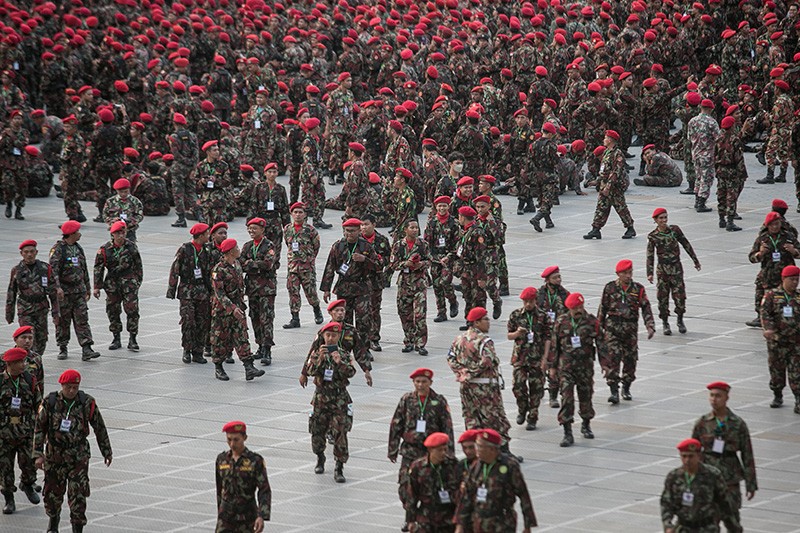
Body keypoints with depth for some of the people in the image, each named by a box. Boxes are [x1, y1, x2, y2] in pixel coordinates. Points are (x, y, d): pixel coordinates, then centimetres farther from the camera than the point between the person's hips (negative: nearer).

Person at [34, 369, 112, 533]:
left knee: (78, 495, -7)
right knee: (52, 492, 12)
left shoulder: (87, 403, -9)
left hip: (79, 456, -1)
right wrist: (38, 454, -7)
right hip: (54, 454, 1)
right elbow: (39, 428, -2)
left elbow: (99, 427, 2)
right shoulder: (50, 402, -8)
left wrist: (107, 452, 7)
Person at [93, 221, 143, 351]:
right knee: (113, 311, 5)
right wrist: (97, 287, -1)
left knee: (132, 310, -7)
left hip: (129, 282, 0)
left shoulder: (131, 246, 2)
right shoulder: (105, 249, -3)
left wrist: (138, 280, 14)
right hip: (112, 283, 0)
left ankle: (132, 340, 1)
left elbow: (138, 264, 12)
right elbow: (98, 268, 1)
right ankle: (116, 339, 18)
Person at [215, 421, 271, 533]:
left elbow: (265, 491, -12)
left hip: (247, 520, -3)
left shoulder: (255, 461, -8)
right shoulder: (222, 459, 4)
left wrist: (262, 517, -23)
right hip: (225, 519, 3)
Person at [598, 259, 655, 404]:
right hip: (612, 327, -2)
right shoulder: (610, 288, 1)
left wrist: (650, 326, -11)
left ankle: (626, 388, 28)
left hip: (631, 328, 2)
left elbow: (646, 308, 1)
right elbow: (602, 309, 7)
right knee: (612, 358, -13)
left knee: (630, 359, 8)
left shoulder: (638, 289, 3)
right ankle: (614, 391, -15)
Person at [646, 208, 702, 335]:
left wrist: (695, 260, 11)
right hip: (662, 269, -1)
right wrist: (650, 273, -15)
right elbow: (650, 255, -7)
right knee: (663, 297, 2)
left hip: (676, 267, 1)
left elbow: (686, 245, 7)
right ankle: (665, 323, 17)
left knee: (680, 296, -2)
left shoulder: (674, 230, -1)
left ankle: (680, 321, 19)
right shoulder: (653, 236, -5)